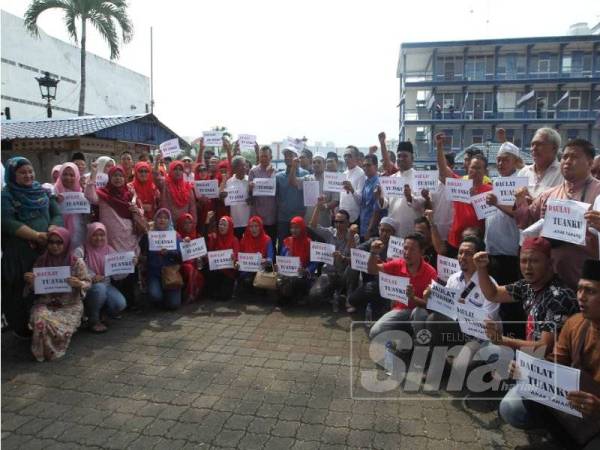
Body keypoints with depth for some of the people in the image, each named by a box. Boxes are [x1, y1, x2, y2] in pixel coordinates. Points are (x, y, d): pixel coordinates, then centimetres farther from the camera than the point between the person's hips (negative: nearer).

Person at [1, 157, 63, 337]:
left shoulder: (43, 192, 14)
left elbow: (57, 215, 7)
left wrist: (49, 234, -12)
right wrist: (36, 235, -21)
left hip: (48, 249, 3)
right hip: (19, 253, -3)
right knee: (22, 290, 1)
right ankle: (23, 329, 16)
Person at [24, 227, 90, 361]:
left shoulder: (76, 262, -4)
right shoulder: (41, 261, 4)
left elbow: (87, 283, -2)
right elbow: (34, 287, 13)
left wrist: (79, 284, -25)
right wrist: (30, 281, -11)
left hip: (70, 305, -2)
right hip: (45, 303, 2)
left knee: (61, 327, -28)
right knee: (40, 321, -29)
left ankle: (54, 350, 8)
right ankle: (42, 351, 2)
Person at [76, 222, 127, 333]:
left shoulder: (109, 250, 5)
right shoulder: (82, 250, -6)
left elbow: (117, 274, 1)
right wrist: (91, 276, -27)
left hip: (106, 285, 3)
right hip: (88, 286, -3)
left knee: (120, 304, -23)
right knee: (100, 287, -37)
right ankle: (93, 320, -11)